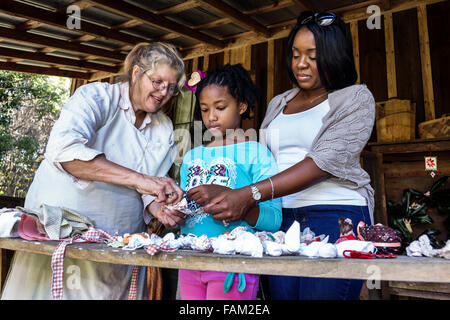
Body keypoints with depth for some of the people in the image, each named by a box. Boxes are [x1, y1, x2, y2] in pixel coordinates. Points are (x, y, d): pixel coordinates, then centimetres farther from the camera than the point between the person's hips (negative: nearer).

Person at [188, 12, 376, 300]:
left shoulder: (356, 98, 1)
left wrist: (248, 195, -21)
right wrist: (225, 193, -9)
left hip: (336, 217, -4)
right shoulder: (278, 104, 18)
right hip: (281, 220, 4)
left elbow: (324, 162, -14)